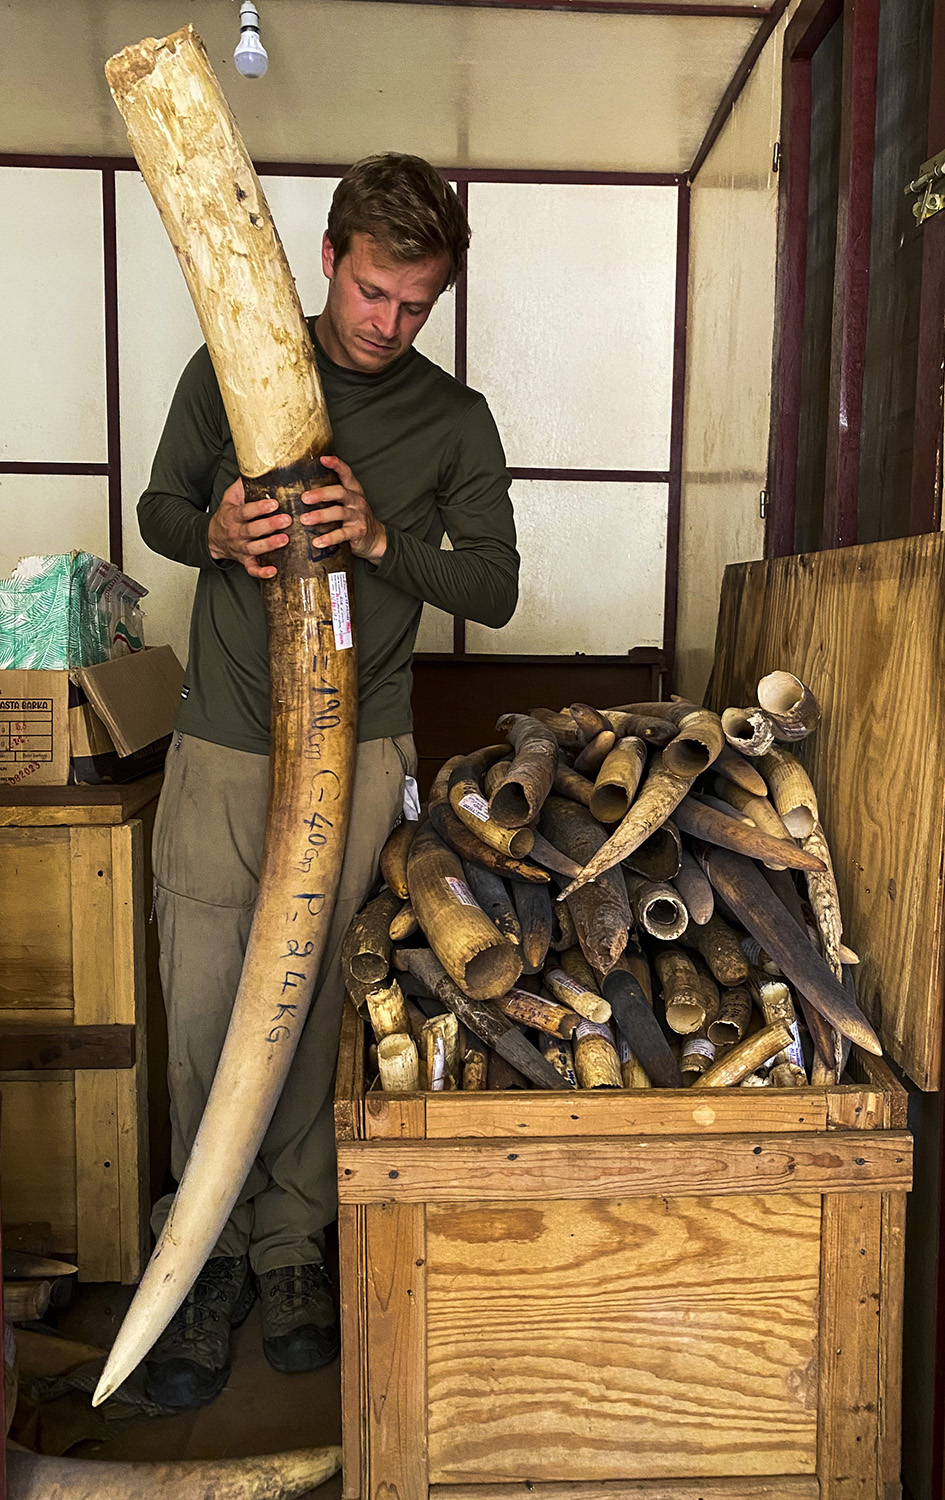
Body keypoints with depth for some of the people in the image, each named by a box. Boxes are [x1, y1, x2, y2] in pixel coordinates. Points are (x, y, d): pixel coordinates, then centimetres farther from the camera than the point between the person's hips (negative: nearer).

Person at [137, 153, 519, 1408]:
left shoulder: (455, 421, 3)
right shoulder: (230, 370, 5)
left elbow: (496, 587, 1)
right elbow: (159, 508, 12)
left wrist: (382, 539, -17)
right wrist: (213, 532, -12)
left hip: (357, 750, 0)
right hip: (221, 742, 1)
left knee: (311, 1006, 6)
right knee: (202, 1010, 2)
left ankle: (292, 1244, 25)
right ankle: (213, 1251, 21)